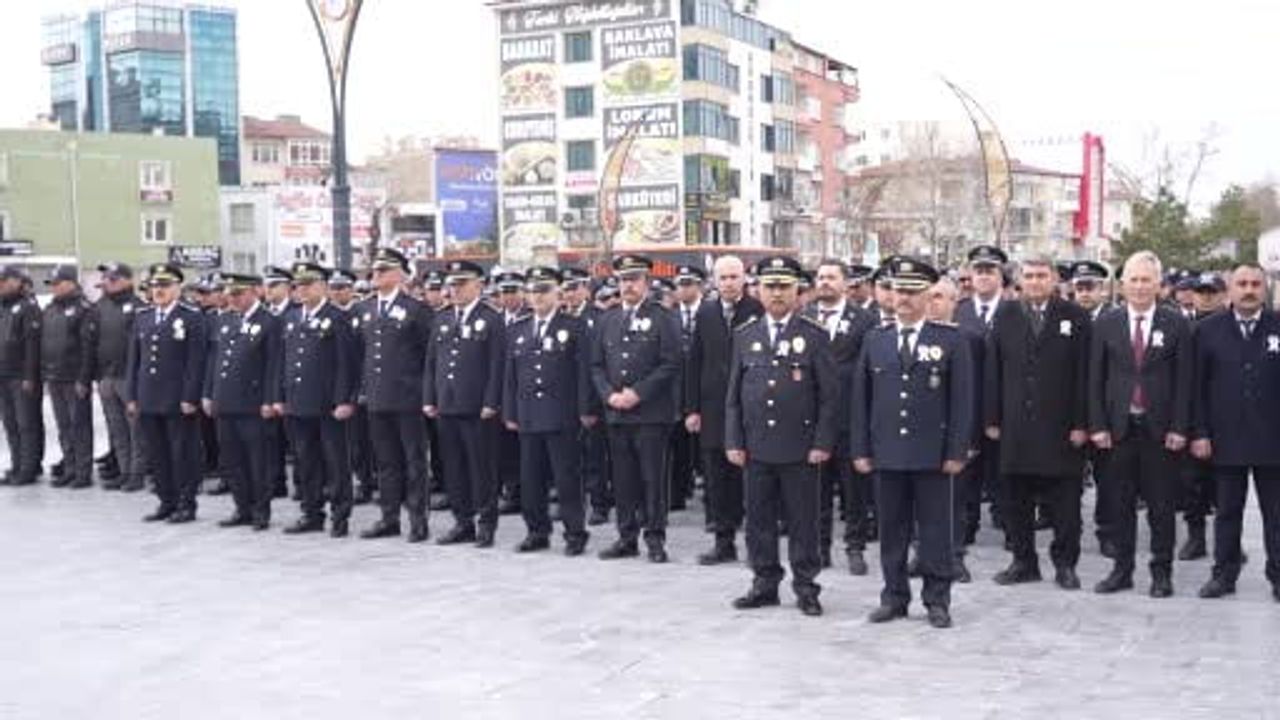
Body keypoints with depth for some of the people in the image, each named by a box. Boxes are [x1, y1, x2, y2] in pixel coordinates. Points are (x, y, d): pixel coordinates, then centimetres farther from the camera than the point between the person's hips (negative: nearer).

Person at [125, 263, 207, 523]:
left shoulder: (192, 317, -5)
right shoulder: (143, 318, 13)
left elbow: (196, 361, -10)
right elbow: (133, 360, 15)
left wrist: (190, 398, -15)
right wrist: (131, 397, 9)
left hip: (178, 402, -6)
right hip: (149, 401, 6)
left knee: (183, 454, 1)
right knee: (157, 455, 10)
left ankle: (186, 505, 10)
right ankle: (167, 502, 20)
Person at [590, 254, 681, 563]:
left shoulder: (663, 318, 0)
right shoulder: (607, 321, 14)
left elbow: (671, 364, -8)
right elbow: (597, 365, 14)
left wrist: (638, 393, -14)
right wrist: (609, 395, -3)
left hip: (651, 413, -4)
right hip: (616, 413, 4)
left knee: (653, 477, -2)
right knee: (623, 478, 8)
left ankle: (655, 538, 6)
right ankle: (627, 537, 16)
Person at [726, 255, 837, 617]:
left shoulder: (815, 335, -1)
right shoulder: (745, 335, 8)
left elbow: (830, 394, -2)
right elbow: (734, 394, 10)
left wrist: (823, 443, -8)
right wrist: (733, 441, 4)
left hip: (800, 448, -3)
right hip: (756, 447, 3)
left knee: (803, 520, 3)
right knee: (759, 519, 8)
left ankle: (806, 587, 15)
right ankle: (765, 583, 20)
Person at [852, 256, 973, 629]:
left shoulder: (952, 341, 1)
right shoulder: (874, 340, 9)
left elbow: (962, 401, -2)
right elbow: (861, 399, 9)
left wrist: (957, 452, -8)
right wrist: (860, 449, 4)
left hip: (933, 455, -2)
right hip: (887, 454, 3)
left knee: (936, 529, 4)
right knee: (892, 529, 8)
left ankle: (937, 600, 14)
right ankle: (894, 597, 19)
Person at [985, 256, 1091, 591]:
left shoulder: (1075, 318, 1)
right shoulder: (1005, 318, 8)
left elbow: (1083, 375, -2)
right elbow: (992, 372, 7)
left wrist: (1080, 424, -7)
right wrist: (992, 420, 2)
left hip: (1061, 427, -2)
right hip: (1015, 428, 2)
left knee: (1065, 501, 3)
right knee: (1015, 500, 7)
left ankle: (1065, 563, 15)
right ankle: (1024, 562, 18)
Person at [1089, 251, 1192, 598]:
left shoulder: (1176, 324, 1)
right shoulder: (1106, 324, 5)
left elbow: (1184, 380, -1)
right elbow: (1096, 378, 4)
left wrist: (1179, 428, -7)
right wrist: (1097, 425, -2)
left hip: (1160, 430, -1)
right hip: (1119, 427, 2)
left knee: (1161, 504, 5)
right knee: (1119, 503, 7)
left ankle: (1162, 572, 15)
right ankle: (1122, 569, 17)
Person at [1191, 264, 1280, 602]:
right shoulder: (1209, 330, 3)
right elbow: (1198, 386, 2)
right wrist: (1199, 433, -4)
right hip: (1226, 440, 0)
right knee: (1227, 511, 8)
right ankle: (1224, 574, 16)